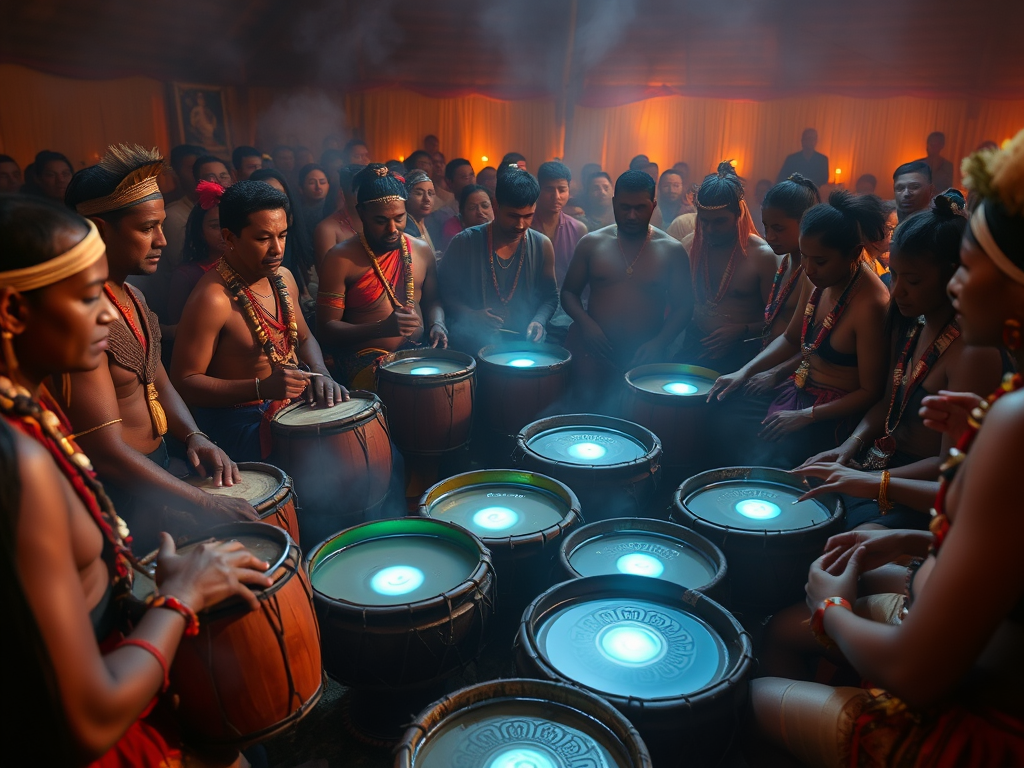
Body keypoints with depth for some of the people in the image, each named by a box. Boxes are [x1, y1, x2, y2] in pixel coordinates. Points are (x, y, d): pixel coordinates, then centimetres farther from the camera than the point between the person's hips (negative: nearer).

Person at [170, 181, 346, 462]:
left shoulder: (282, 279, 4)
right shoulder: (212, 299, -21)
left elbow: (304, 339, 17)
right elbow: (184, 382, -18)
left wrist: (321, 374, -5)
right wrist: (262, 388, -29)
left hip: (292, 404, 8)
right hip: (238, 421, -7)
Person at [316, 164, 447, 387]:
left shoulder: (422, 251, 8)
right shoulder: (340, 259, -7)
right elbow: (326, 329, -9)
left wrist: (437, 324, -1)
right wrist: (382, 328, -24)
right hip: (364, 359, -5)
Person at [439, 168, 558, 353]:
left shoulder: (542, 246, 3)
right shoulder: (464, 243, -4)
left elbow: (550, 296, 14)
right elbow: (445, 292, 2)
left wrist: (539, 321, -6)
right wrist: (470, 316, -15)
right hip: (471, 343, -2)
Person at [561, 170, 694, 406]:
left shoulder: (671, 250, 4)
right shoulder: (591, 243, 6)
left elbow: (683, 306, 5)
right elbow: (569, 292, 10)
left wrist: (659, 342, -12)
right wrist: (584, 322, -11)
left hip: (644, 355, 0)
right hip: (594, 350, 0)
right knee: (585, 403, -19)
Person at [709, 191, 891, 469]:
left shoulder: (871, 305, -24)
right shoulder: (815, 280, -1)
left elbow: (871, 392, -17)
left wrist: (806, 415, -20)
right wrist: (744, 371, 1)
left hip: (833, 413, -7)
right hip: (797, 391, 7)